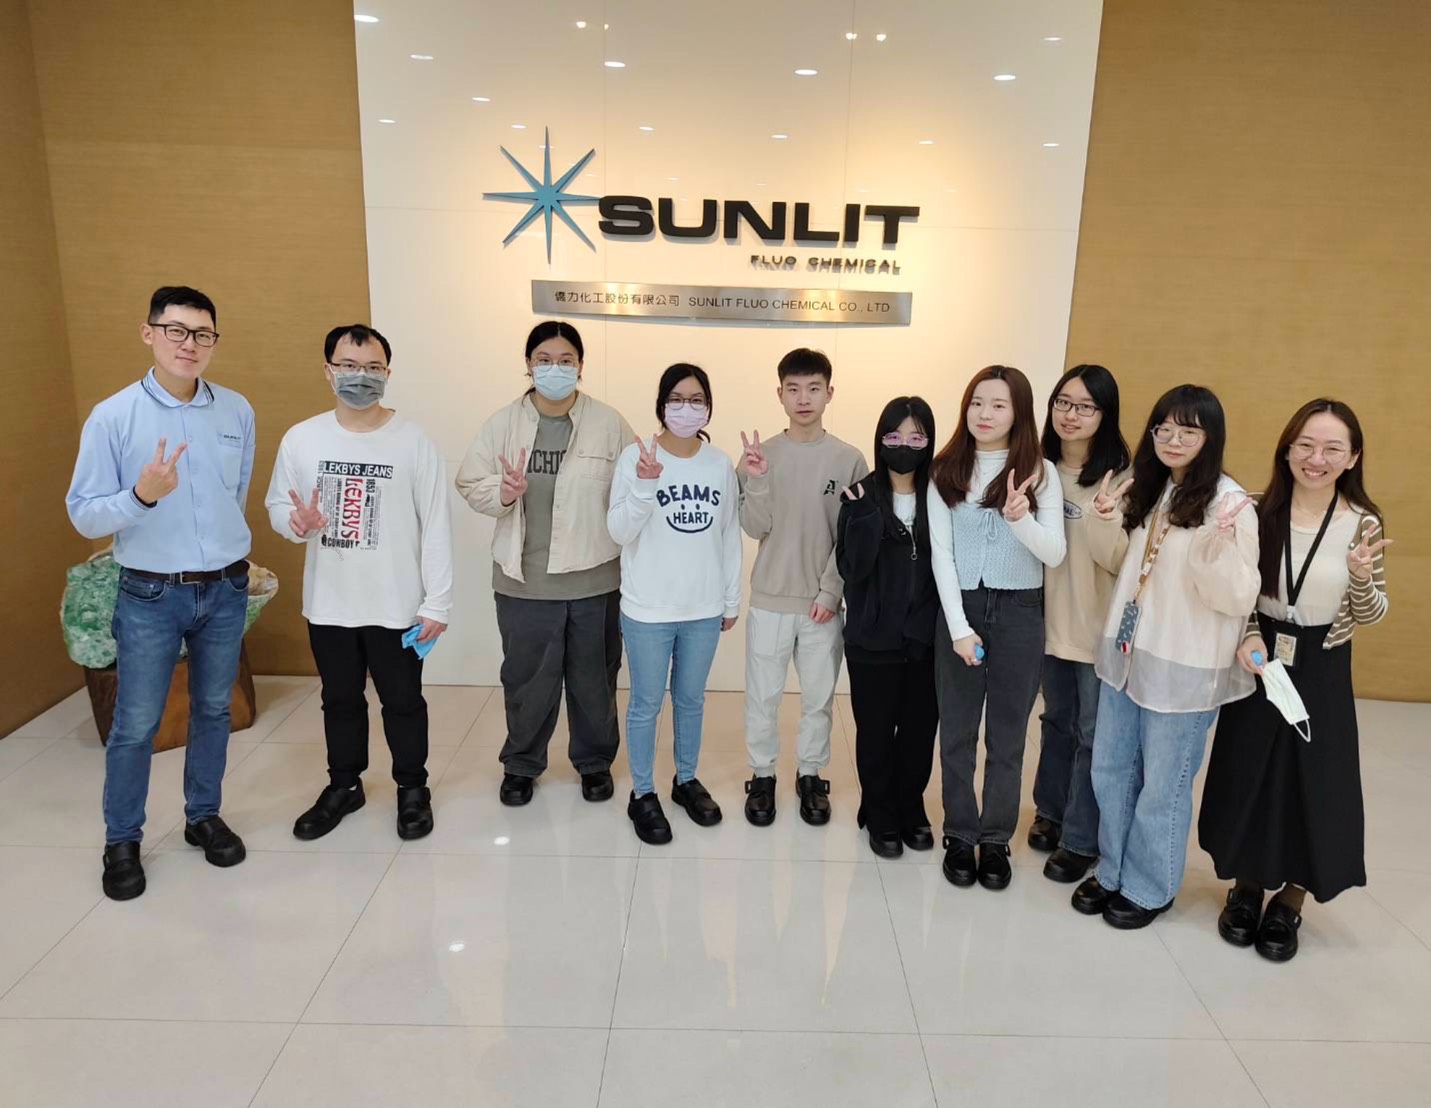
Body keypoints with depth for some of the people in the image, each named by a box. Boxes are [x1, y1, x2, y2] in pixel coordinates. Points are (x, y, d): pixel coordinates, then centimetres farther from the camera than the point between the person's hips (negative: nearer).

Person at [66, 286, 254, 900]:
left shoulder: (237, 411, -1)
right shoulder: (112, 417, -11)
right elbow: (83, 514, -9)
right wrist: (142, 495, -26)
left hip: (226, 591, 3)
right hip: (150, 596, -3)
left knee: (213, 710, 15)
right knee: (135, 726, 5)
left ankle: (204, 816, 33)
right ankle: (122, 841, 24)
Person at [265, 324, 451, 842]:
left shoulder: (414, 441, -9)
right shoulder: (301, 438, -2)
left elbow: (436, 527, -8)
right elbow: (275, 504, 8)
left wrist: (437, 602, -11)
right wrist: (296, 522, -17)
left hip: (397, 605, -3)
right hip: (328, 604, 3)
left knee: (403, 701, 12)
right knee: (340, 700, 19)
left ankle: (413, 789, 32)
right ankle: (344, 786, 40)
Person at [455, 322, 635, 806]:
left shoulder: (609, 423, -4)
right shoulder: (502, 423, -1)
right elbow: (469, 484, 2)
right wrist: (501, 493, -19)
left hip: (594, 578, 0)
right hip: (524, 579, 1)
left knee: (594, 678, 14)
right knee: (526, 678, 13)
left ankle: (595, 762, 36)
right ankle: (521, 765, 35)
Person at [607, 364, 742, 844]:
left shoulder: (720, 464, 1)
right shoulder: (635, 456, -10)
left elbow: (730, 536, 8)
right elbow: (619, 531, -13)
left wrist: (731, 599, 10)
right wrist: (645, 485, -28)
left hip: (704, 610, 3)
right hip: (648, 609, -3)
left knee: (692, 700, 18)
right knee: (646, 704, 9)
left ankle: (687, 780, 38)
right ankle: (642, 794, 27)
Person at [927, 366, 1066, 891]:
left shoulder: (1040, 472, 0)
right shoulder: (946, 471, 2)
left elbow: (1054, 553, -7)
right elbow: (941, 553, -3)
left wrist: (1019, 517, -27)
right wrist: (959, 626, -10)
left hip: (1018, 612, 0)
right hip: (959, 608, 1)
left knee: (1007, 736, 9)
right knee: (957, 733, 9)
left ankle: (996, 839, 25)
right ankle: (959, 837, 24)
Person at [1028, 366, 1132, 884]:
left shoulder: (1120, 477, -13)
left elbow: (1122, 559, -16)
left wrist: (1101, 517, -33)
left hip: (1099, 627, -5)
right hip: (1051, 619, 5)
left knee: (1093, 733, 6)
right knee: (1057, 720, 20)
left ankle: (1080, 839, 21)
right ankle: (1050, 811, 38)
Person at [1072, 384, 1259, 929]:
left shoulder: (1229, 502, -13)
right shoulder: (1145, 491, 7)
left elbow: (1239, 600, -16)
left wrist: (1221, 547, -33)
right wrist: (1109, 523, 3)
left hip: (1184, 668, -6)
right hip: (1126, 652, 7)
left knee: (1162, 786, 8)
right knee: (1111, 772, 17)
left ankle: (1149, 888, 28)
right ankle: (1112, 871, 35)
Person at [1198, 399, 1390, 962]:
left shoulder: (1362, 523, -7)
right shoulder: (1259, 512, -5)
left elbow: (1370, 615, -2)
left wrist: (1362, 577, -22)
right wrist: (1249, 638, -16)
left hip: (1322, 670, -1)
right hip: (1260, 661, 1)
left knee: (1313, 786, 7)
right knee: (1247, 778, 10)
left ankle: (1289, 904, 28)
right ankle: (1246, 888, 33)